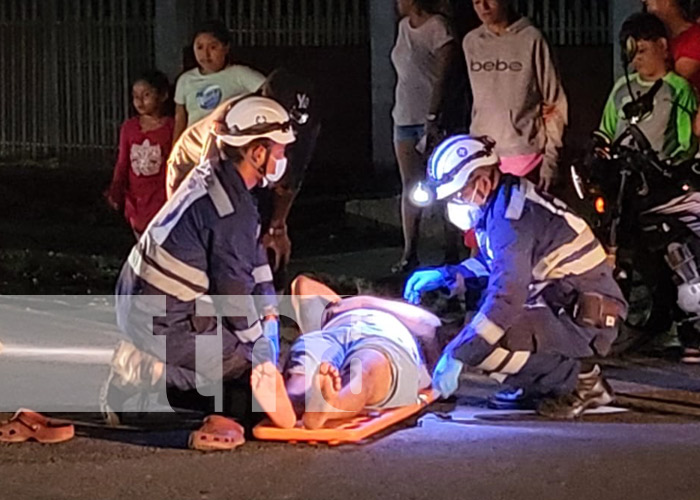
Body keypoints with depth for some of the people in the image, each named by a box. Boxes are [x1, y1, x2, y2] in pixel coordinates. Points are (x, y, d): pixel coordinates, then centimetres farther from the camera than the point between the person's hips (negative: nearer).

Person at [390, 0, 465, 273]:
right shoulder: (404, 26, 12)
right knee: (408, 188, 8)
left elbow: (444, 77, -16)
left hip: (433, 119, -8)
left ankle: (452, 252, 0)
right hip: (405, 117, 8)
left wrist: (434, 117, -20)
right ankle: (409, 253, 11)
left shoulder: (437, 27, -12)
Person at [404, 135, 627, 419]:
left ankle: (578, 381, -7)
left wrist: (455, 356, -27)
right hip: (560, 308, 10)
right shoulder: (502, 202, 9)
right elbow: (493, 264, 25)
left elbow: (506, 298, -29)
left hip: (585, 319, -10)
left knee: (480, 344, -25)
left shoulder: (512, 219, -22)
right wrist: (445, 276, 9)